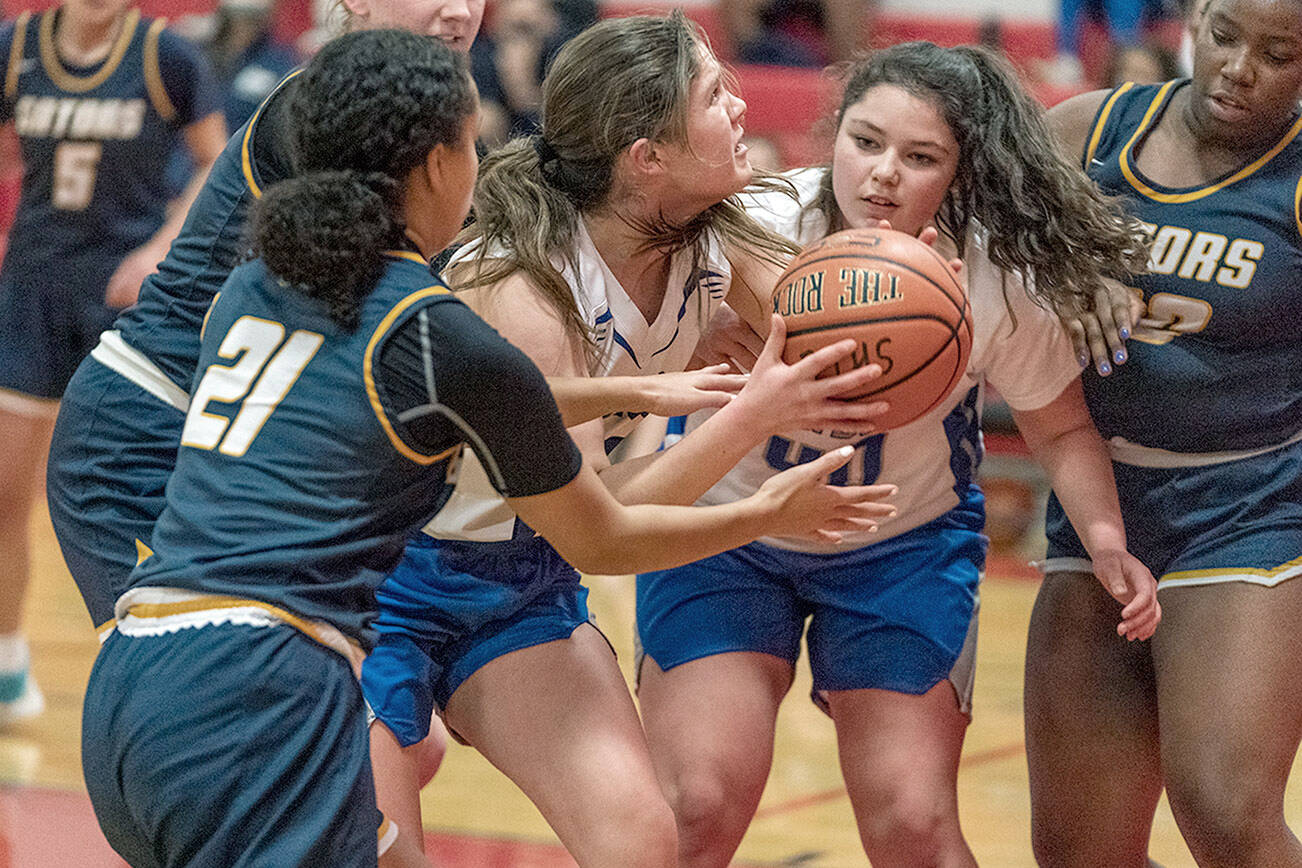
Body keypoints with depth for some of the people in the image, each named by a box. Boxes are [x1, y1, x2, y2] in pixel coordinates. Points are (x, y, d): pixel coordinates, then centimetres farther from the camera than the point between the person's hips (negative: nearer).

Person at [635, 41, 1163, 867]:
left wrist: (1106, 536, -20)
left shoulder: (998, 283, -19)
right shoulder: (755, 233, -24)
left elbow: (1059, 428, -3)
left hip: (907, 549, 1)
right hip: (725, 523, -1)